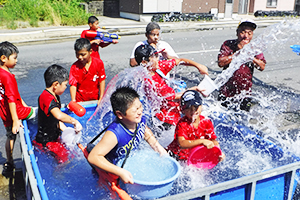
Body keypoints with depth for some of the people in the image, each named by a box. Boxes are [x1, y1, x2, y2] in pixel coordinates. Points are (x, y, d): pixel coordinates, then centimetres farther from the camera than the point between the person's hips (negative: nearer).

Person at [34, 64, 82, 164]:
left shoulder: (55, 97, 8)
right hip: (46, 142, -10)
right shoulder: (46, 97, -26)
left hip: (54, 138, 10)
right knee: (65, 159, -9)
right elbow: (59, 115, -45)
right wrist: (74, 121, -33)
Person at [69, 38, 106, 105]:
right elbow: (73, 85, -12)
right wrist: (73, 101, -25)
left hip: (95, 99, 1)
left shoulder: (99, 63, -7)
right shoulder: (74, 67, -9)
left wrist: (101, 99, -6)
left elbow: (102, 81, -4)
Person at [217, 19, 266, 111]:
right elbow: (221, 63, -17)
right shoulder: (228, 44, -4)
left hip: (245, 92, 1)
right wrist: (238, 51, -18)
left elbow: (262, 66, -6)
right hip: (227, 91, -1)